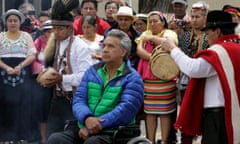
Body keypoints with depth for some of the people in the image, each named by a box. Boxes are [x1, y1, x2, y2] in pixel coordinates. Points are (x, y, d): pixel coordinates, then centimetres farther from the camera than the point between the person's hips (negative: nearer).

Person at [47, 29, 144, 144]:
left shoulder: (132, 78, 0)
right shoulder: (92, 71, 17)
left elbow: (126, 109, -13)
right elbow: (78, 99, 7)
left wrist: (97, 126, -20)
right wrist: (87, 118, -18)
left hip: (113, 133, -5)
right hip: (85, 131, 5)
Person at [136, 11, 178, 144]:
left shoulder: (169, 33, 5)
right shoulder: (145, 35, 15)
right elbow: (139, 50, 1)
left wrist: (153, 38, -9)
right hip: (148, 78, 4)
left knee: (165, 112, -4)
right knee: (149, 112, 4)